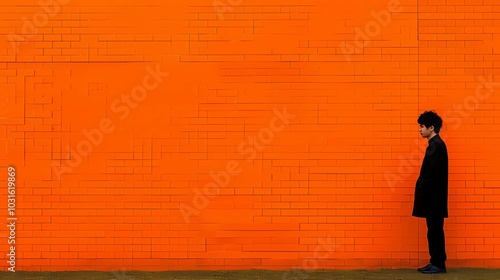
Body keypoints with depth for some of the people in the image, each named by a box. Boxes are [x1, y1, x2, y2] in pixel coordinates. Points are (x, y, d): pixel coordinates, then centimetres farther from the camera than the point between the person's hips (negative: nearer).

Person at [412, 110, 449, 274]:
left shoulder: (436, 145, -15)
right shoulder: (435, 144, 16)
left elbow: (431, 173, -20)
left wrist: (423, 192, -18)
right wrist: (423, 192, 16)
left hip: (433, 196, -10)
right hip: (432, 196, 10)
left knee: (435, 230, -5)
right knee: (433, 230, 11)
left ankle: (439, 264, 1)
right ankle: (435, 262, 15)